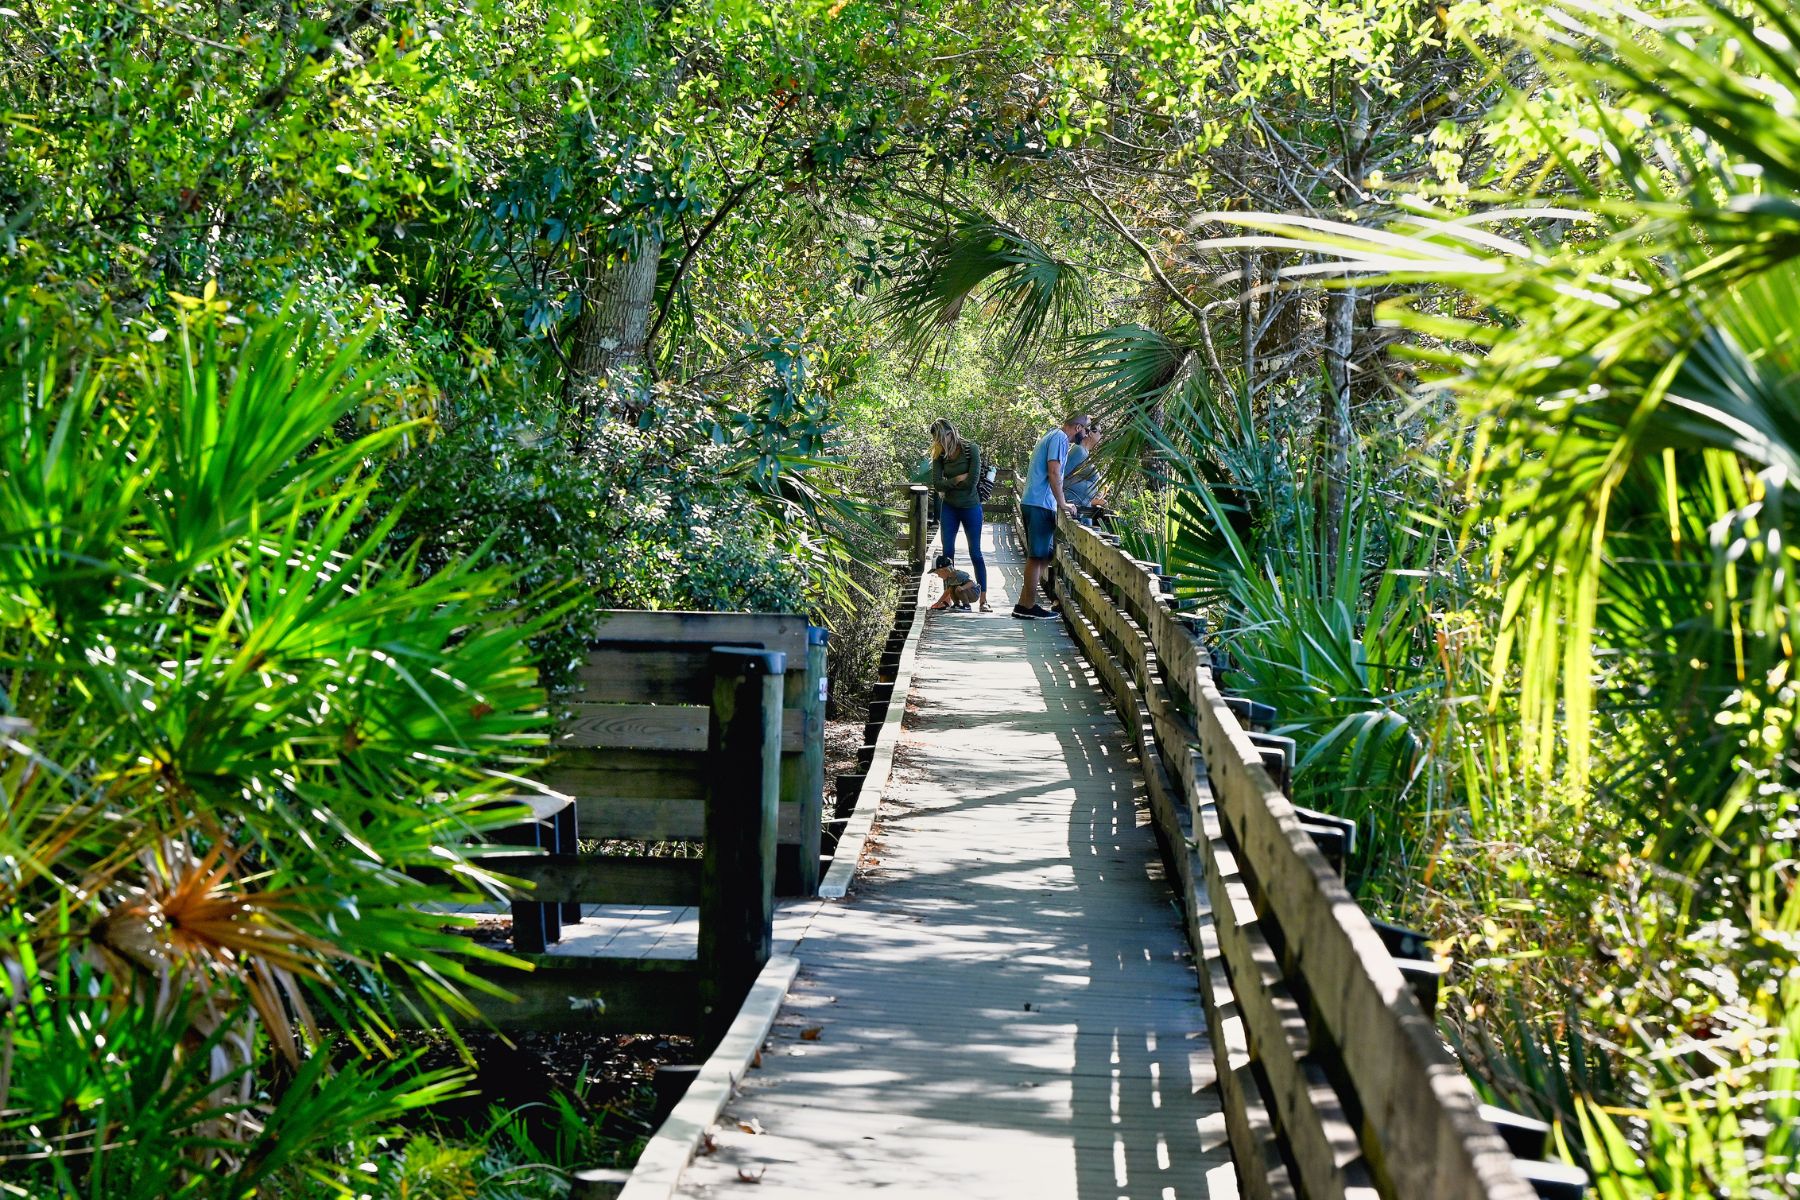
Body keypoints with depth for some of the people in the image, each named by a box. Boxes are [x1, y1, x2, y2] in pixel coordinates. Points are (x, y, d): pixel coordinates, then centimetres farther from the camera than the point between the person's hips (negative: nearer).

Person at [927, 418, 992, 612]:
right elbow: (937, 484, -7)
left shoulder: (971, 449, -12)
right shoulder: (940, 455, 0)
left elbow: (972, 481, -19)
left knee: (975, 553, -1)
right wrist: (957, 480, -17)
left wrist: (949, 484, -9)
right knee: (947, 552, 0)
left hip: (970, 507, -4)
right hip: (949, 507, 4)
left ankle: (983, 599, 2)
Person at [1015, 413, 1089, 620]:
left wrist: (1060, 502, 26)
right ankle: (1028, 606, -3)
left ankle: (1024, 604, 12)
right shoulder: (1060, 438, -11)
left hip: (1032, 502, 10)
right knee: (1037, 557, -6)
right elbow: (1054, 473, -18)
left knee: (1041, 556, 12)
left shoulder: (1051, 436, 21)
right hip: (1041, 504, -10)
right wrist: (1062, 503, -13)